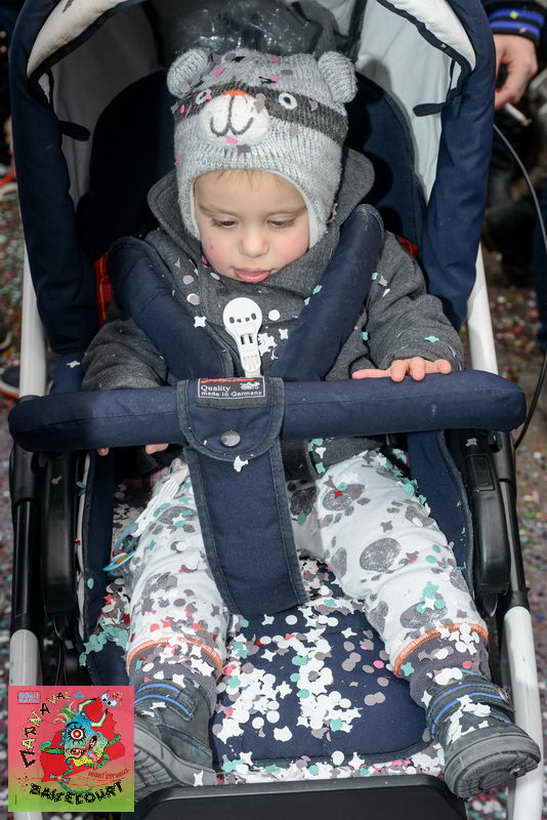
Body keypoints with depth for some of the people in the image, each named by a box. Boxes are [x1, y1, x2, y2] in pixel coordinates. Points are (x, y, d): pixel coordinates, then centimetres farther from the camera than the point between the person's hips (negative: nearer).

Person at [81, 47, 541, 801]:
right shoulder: (165, 265, -4)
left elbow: (408, 313, 3)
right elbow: (126, 342, 3)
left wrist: (420, 355, -22)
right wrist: (125, 395, -19)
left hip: (337, 461, 0)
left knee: (402, 541, -21)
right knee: (171, 551, -23)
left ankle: (465, 701, -19)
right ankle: (166, 717, -27)